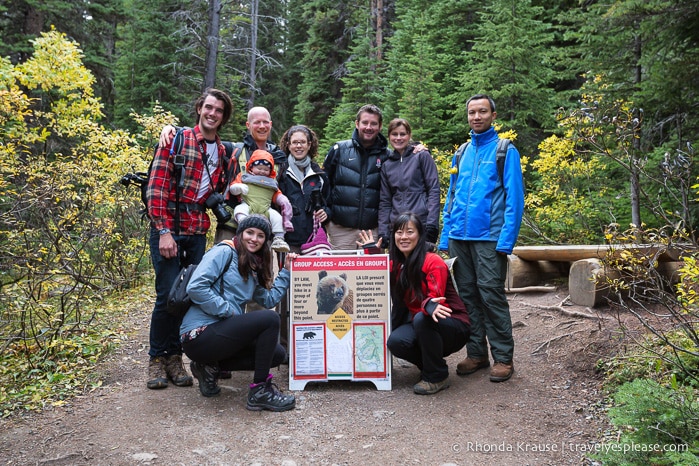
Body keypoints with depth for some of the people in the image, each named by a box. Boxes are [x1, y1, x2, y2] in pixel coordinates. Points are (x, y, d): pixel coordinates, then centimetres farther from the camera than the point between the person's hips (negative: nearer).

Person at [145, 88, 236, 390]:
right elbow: (157, 187, -8)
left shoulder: (223, 152, 14)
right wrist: (164, 231, -14)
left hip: (198, 232, 5)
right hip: (169, 228, -5)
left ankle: (174, 357, 20)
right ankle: (157, 359, 14)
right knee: (168, 294, -4)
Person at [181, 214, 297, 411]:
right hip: (199, 335, -9)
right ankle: (260, 391, -13)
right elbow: (196, 287, -19)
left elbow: (269, 299, 16)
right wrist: (228, 312, -17)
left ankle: (211, 366, 10)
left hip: (220, 332, 9)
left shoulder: (253, 267, 19)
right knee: (270, 319, -21)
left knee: (278, 354, 5)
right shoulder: (224, 251, -7)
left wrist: (286, 271, 14)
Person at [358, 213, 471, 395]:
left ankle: (437, 376, -14)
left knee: (422, 319, -36)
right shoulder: (396, 264, 2)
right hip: (419, 325, 5)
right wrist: (371, 253, 1)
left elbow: (435, 299, -24)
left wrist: (429, 305, -47)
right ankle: (428, 364, 7)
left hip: (453, 326, -5)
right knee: (395, 342, -25)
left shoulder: (433, 262, -17)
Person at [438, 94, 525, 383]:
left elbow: (514, 198, -6)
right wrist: (445, 238, 10)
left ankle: (503, 358, 10)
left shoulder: (505, 151, 1)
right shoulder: (461, 153, 17)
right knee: (467, 296, 9)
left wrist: (506, 240, -15)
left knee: (491, 296, -4)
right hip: (459, 237, 6)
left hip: (489, 237, -5)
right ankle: (476, 354, 21)